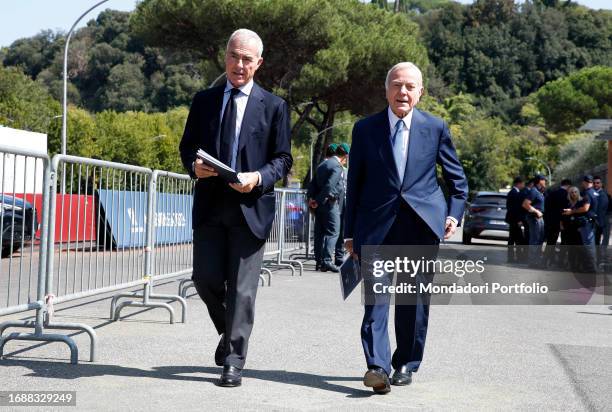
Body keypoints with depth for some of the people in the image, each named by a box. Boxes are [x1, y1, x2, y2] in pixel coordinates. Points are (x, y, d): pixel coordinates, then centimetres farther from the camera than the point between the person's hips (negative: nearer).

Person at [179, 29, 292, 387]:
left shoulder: (274, 106, 5)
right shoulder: (204, 101, 12)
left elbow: (283, 159, 3)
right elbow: (187, 146, 14)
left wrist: (259, 178, -16)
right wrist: (194, 165, -8)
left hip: (251, 206, -2)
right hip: (210, 205, 3)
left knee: (242, 288, -2)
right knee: (206, 277, 1)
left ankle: (233, 362, 5)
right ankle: (230, 331, 30)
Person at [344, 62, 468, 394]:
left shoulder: (435, 128, 5)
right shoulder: (365, 128, 5)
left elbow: (457, 177, 15)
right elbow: (354, 183, 7)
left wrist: (454, 213, 3)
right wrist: (350, 232, 6)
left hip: (421, 224, 1)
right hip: (377, 226, -1)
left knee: (415, 297, 8)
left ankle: (406, 364, 21)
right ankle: (377, 366, -13)